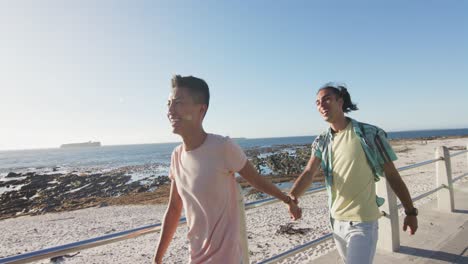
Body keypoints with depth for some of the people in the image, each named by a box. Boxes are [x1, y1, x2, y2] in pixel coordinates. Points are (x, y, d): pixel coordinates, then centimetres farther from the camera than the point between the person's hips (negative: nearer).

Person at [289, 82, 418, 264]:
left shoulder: (369, 133, -12)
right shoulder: (321, 142, 0)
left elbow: (392, 174, -5)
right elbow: (309, 172, -12)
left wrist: (410, 211, 2)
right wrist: (291, 197, -30)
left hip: (362, 222, -5)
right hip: (336, 221, 5)